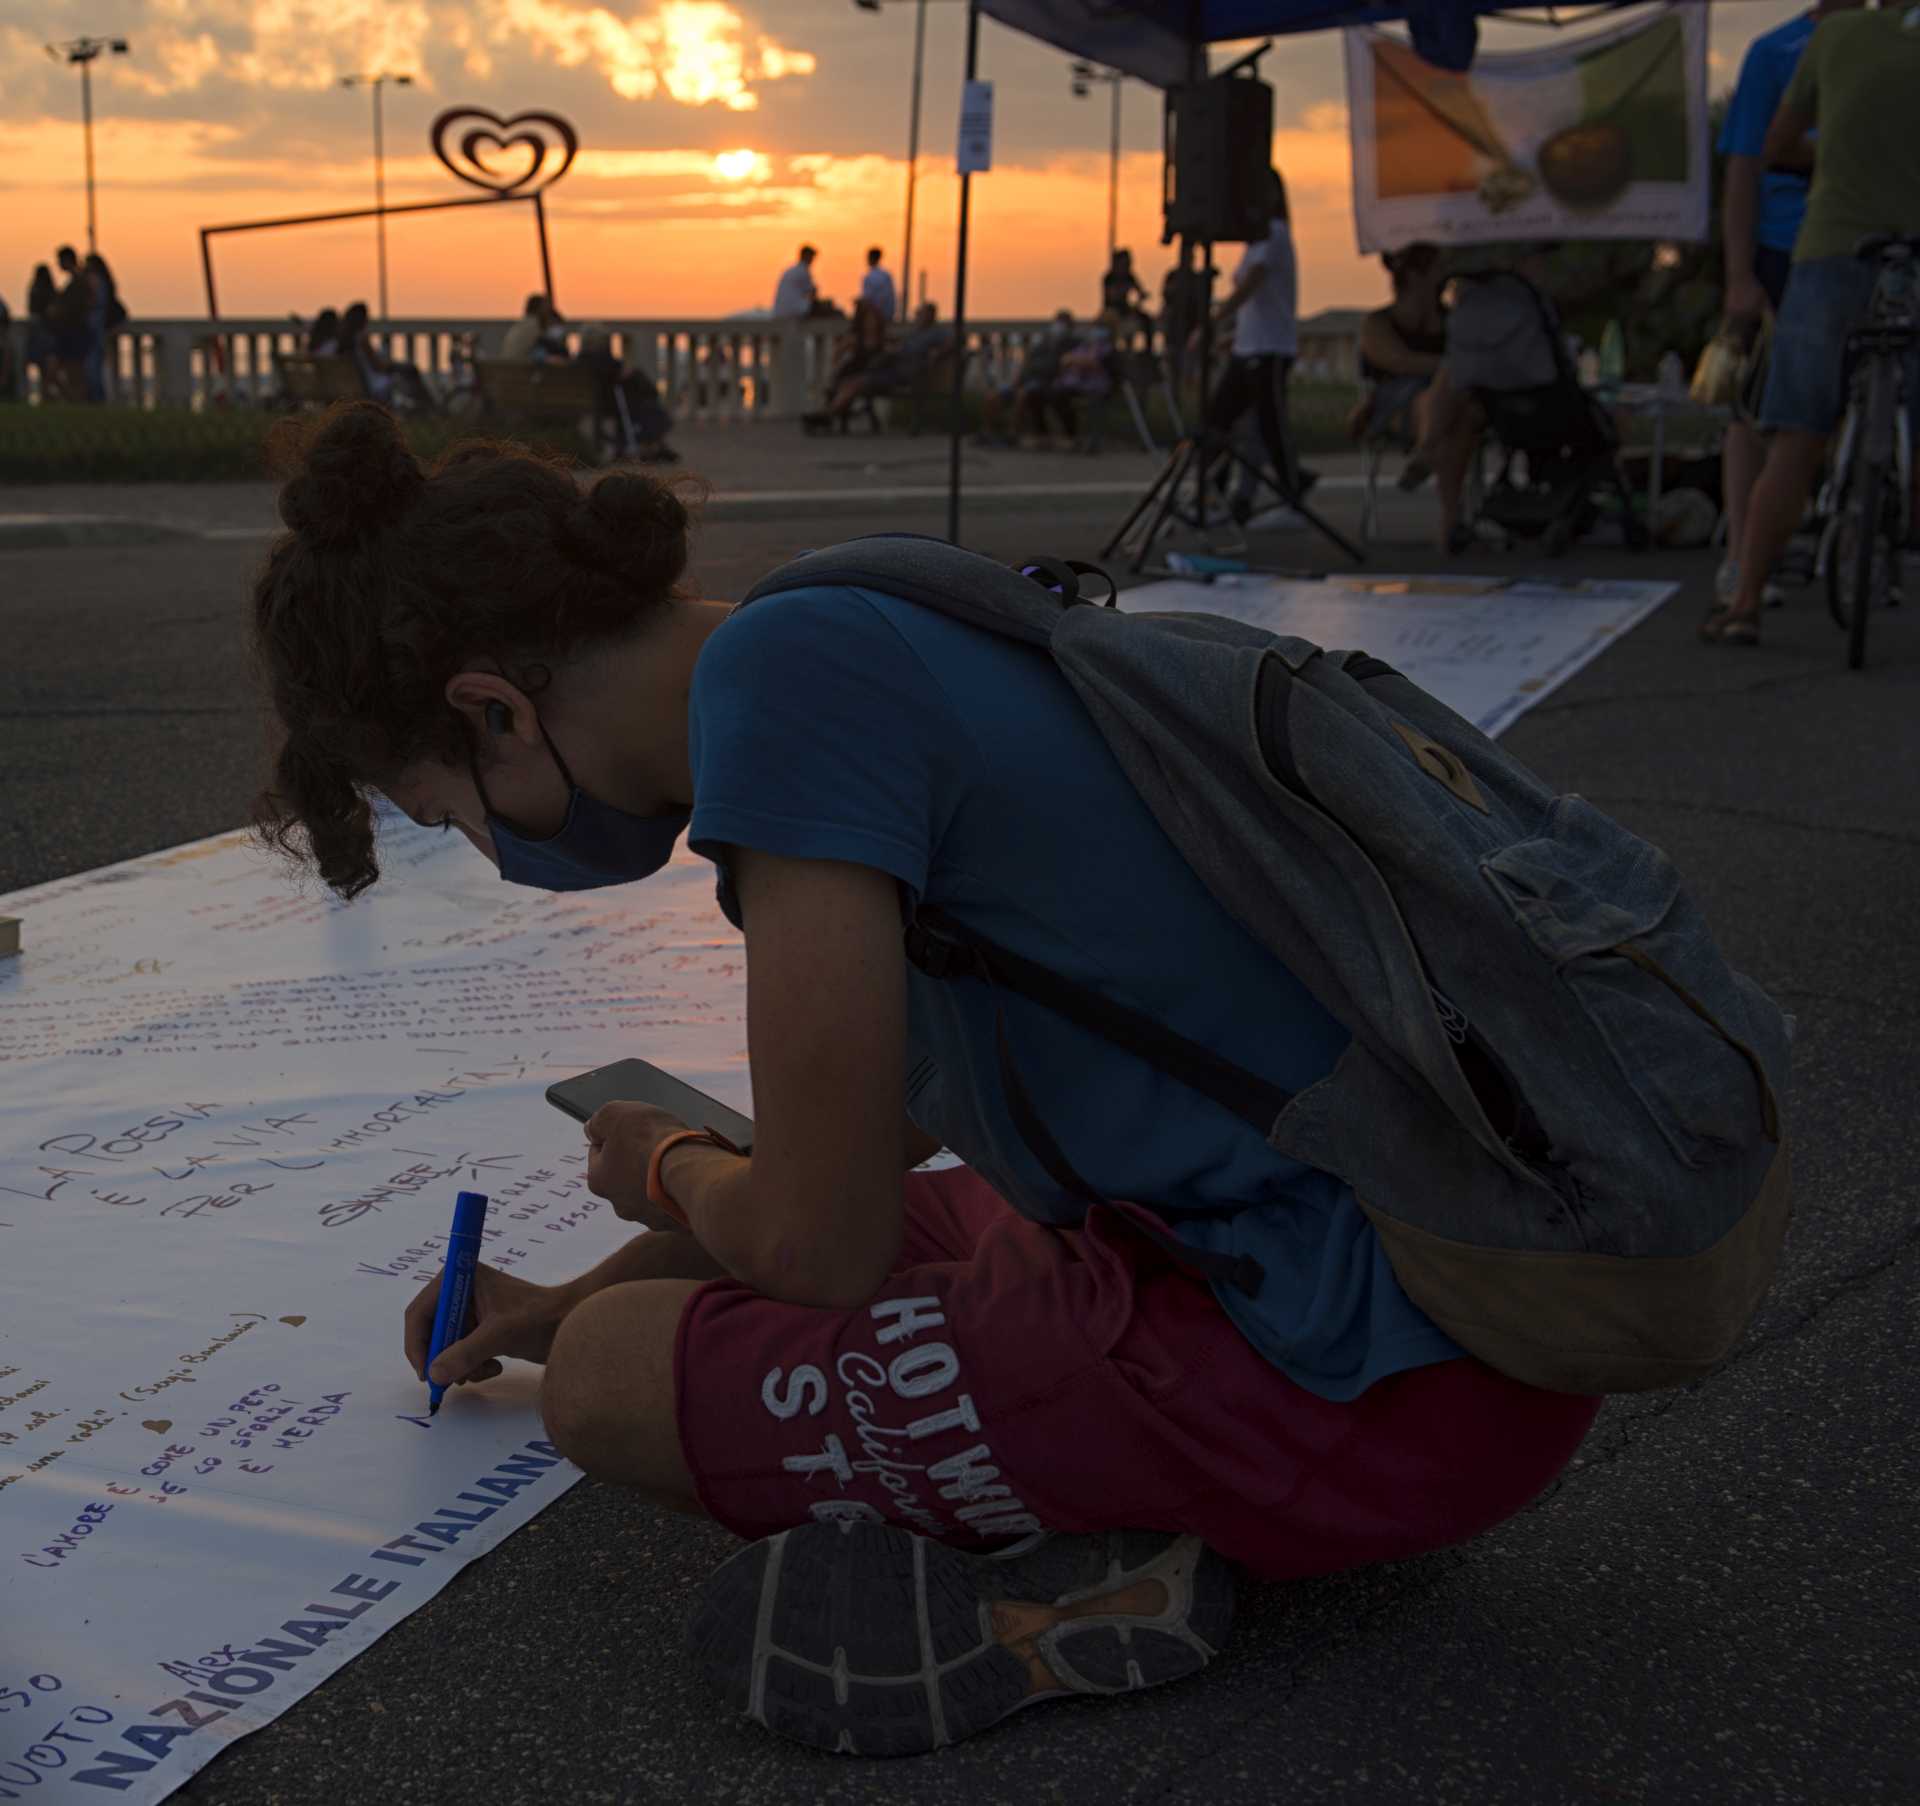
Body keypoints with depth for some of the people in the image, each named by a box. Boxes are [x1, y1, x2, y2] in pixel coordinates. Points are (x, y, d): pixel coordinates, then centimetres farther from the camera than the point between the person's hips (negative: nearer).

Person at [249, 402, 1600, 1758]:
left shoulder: (782, 674, -16)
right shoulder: (881, 648, 12)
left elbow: (816, 1239, -13)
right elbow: (885, 1122, 27)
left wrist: (668, 1172, 11)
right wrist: (572, 1301, 36)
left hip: (1387, 1384, -10)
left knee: (615, 1382, -2)